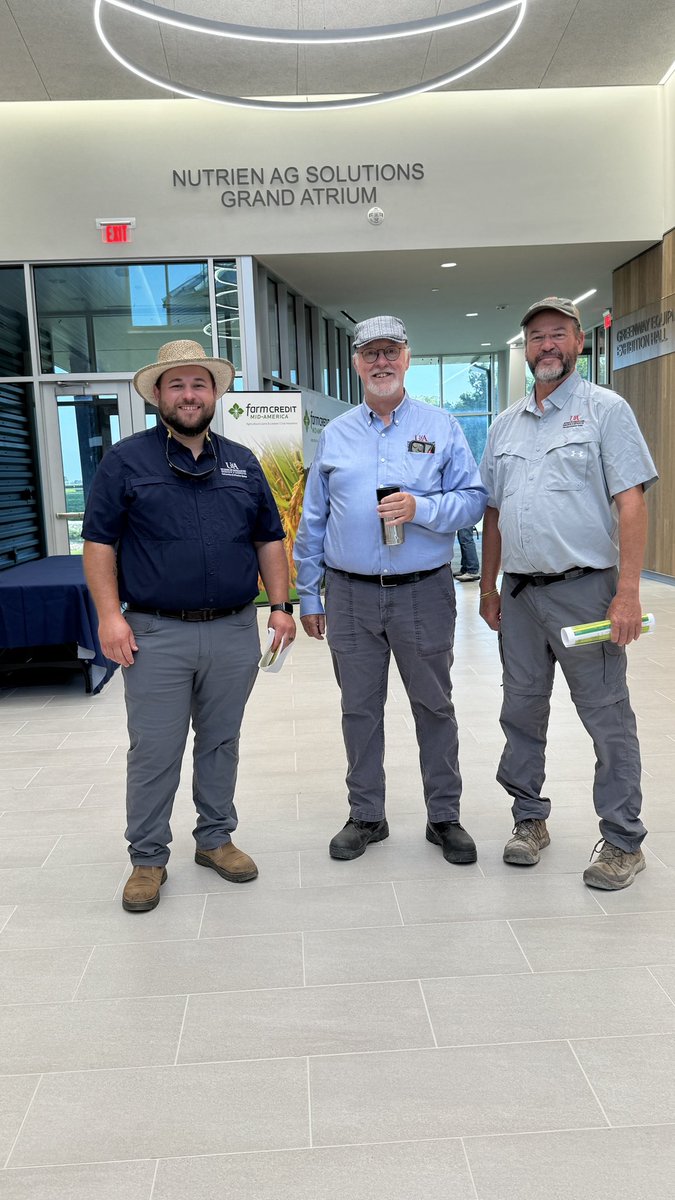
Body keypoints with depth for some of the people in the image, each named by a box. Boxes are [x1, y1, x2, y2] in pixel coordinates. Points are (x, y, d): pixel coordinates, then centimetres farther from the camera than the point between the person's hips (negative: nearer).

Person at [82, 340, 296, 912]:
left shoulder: (242, 462, 12)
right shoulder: (126, 460, 1)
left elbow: (270, 539, 13)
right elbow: (99, 543, -2)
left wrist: (280, 604, 4)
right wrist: (110, 615, -12)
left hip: (235, 633, 3)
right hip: (155, 635, -3)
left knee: (221, 743, 14)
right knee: (154, 753, 4)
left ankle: (215, 838, 31)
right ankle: (148, 858, 20)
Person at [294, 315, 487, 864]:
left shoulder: (441, 427, 3)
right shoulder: (335, 435, 9)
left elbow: (473, 499, -2)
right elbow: (312, 521, 11)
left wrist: (421, 508, -20)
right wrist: (308, 595, 8)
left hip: (424, 592, -2)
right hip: (351, 596, 2)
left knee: (435, 706, 8)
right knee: (360, 709, 11)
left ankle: (445, 817, 23)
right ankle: (366, 816, 26)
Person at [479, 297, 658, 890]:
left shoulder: (605, 408, -2)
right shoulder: (505, 424, 14)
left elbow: (631, 502, -9)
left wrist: (627, 593, -17)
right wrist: (489, 587, 13)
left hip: (584, 589, -5)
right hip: (519, 592, 5)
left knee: (608, 719, 1)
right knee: (522, 713, 13)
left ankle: (623, 841, 15)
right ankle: (530, 818, 30)